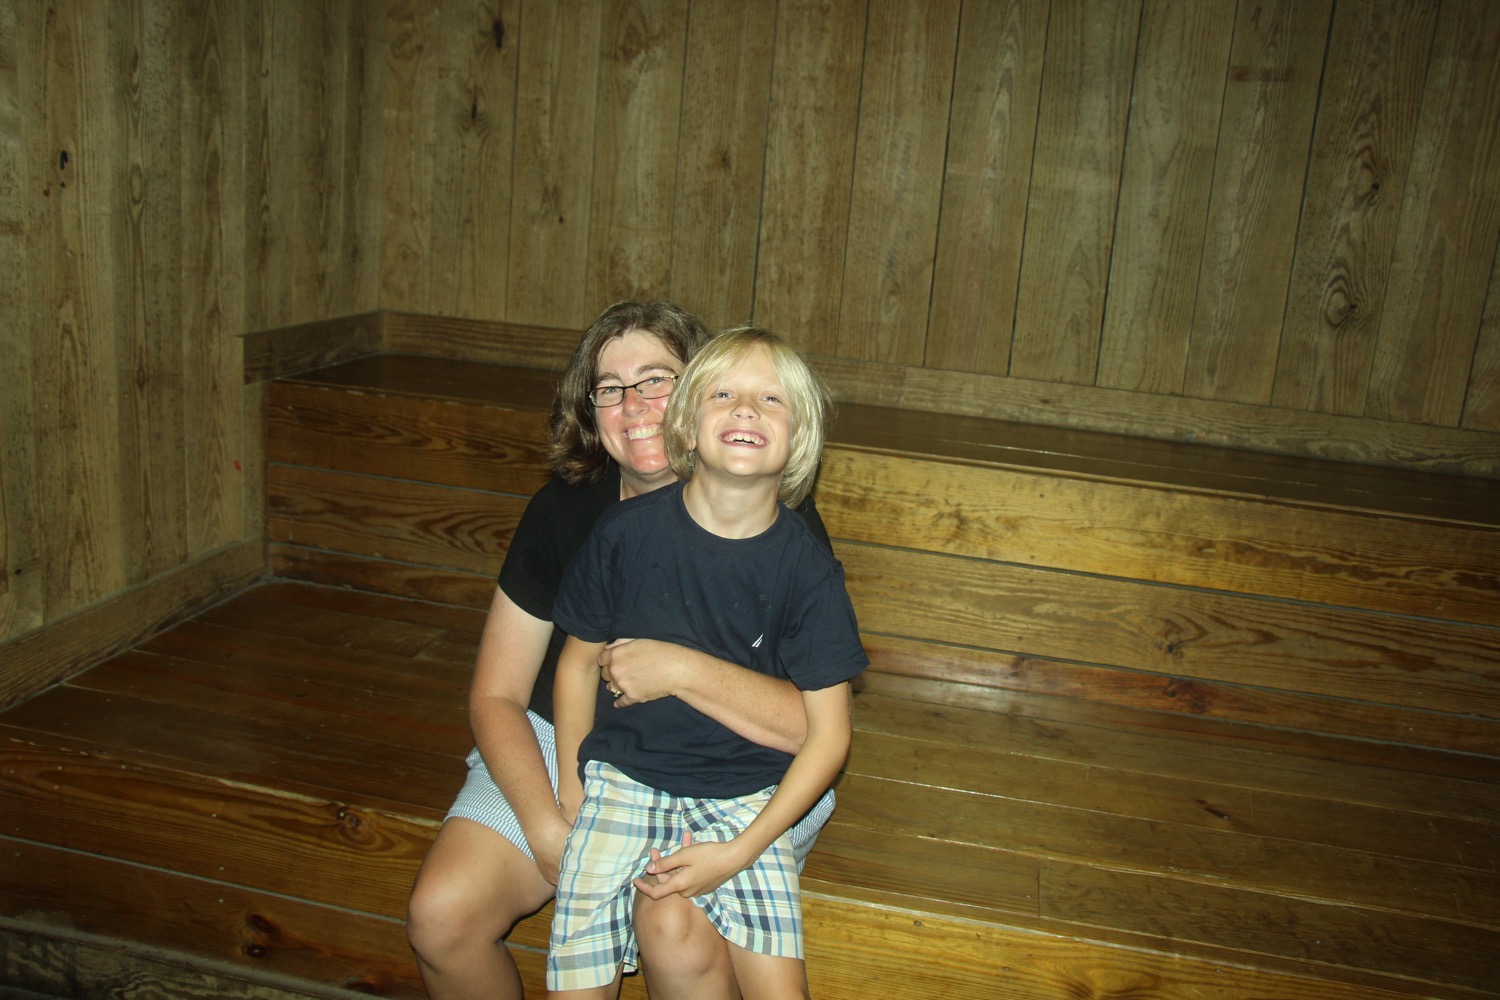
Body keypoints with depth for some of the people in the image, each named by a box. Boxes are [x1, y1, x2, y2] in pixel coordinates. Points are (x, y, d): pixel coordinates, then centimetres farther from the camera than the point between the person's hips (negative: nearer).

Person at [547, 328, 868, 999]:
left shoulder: (808, 570, -10)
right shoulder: (627, 533, -8)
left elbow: (828, 735, -5)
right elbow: (579, 661, 6)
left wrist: (739, 853, -11)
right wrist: (571, 791, 5)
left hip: (745, 798, 0)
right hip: (622, 779, 1)